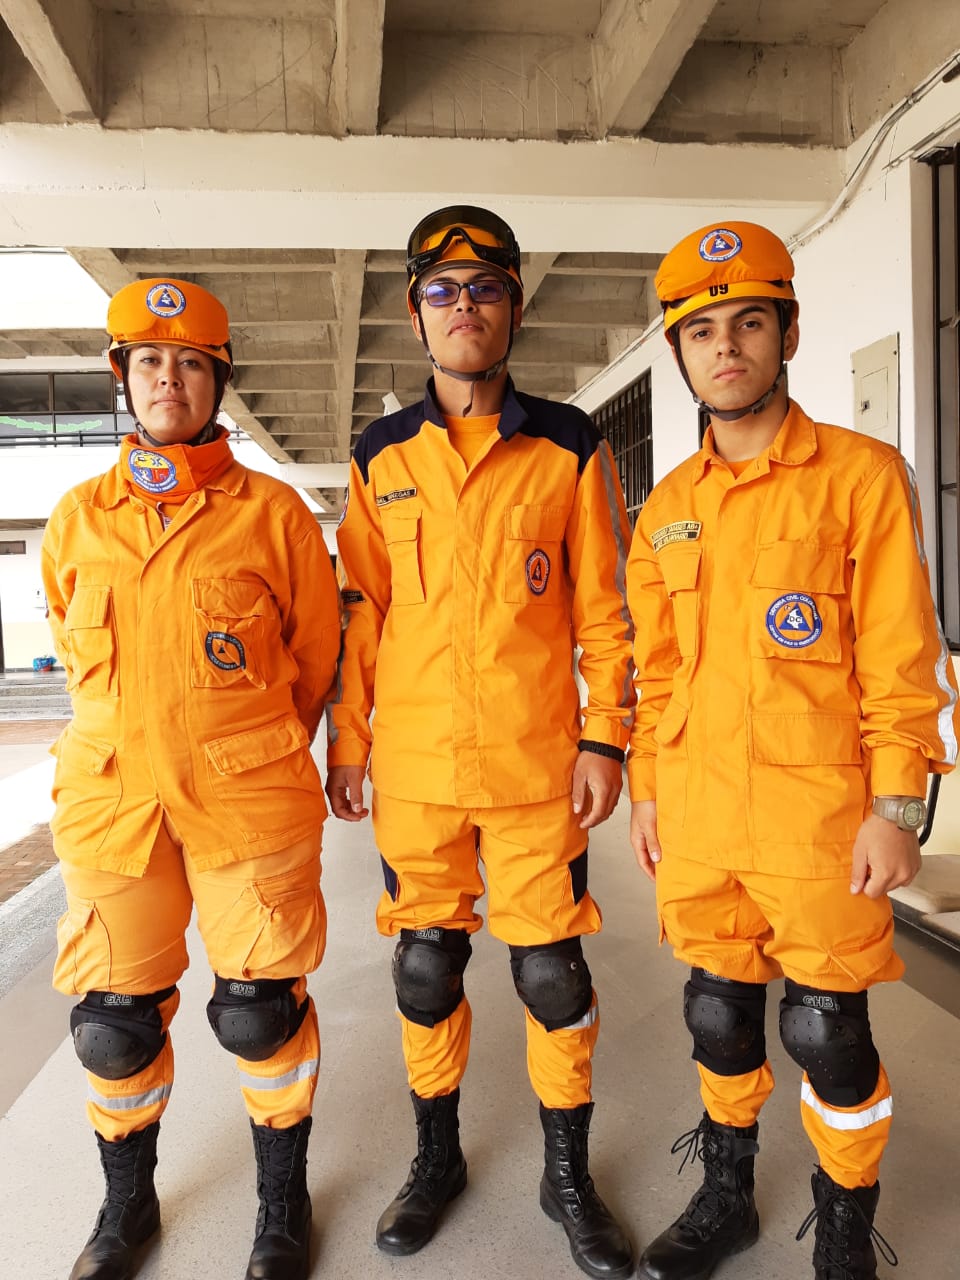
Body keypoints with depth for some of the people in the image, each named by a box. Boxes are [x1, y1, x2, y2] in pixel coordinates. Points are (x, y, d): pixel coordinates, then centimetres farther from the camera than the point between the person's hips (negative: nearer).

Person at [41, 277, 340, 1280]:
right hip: (111, 798, 3)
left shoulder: (272, 510, -3)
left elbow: (317, 651, 7)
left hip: (249, 800, -2)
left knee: (260, 1010, 6)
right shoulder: (78, 517, 7)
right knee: (113, 1018, 12)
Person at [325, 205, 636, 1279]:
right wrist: (345, 738, 5)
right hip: (414, 766, 2)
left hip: (536, 763, -1)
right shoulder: (380, 458, 6)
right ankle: (436, 1157, 36)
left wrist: (605, 737, -4)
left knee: (552, 971, 7)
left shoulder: (569, 448, 1)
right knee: (425, 967, 13)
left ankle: (568, 1176, 31)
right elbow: (361, 610, 8)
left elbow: (602, 607, 1)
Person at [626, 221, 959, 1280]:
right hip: (697, 811, 4)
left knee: (828, 1031, 7)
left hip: (817, 810, -4)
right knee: (718, 1011, 17)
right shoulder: (667, 507, 9)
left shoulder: (861, 474, -5)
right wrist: (647, 789, 11)